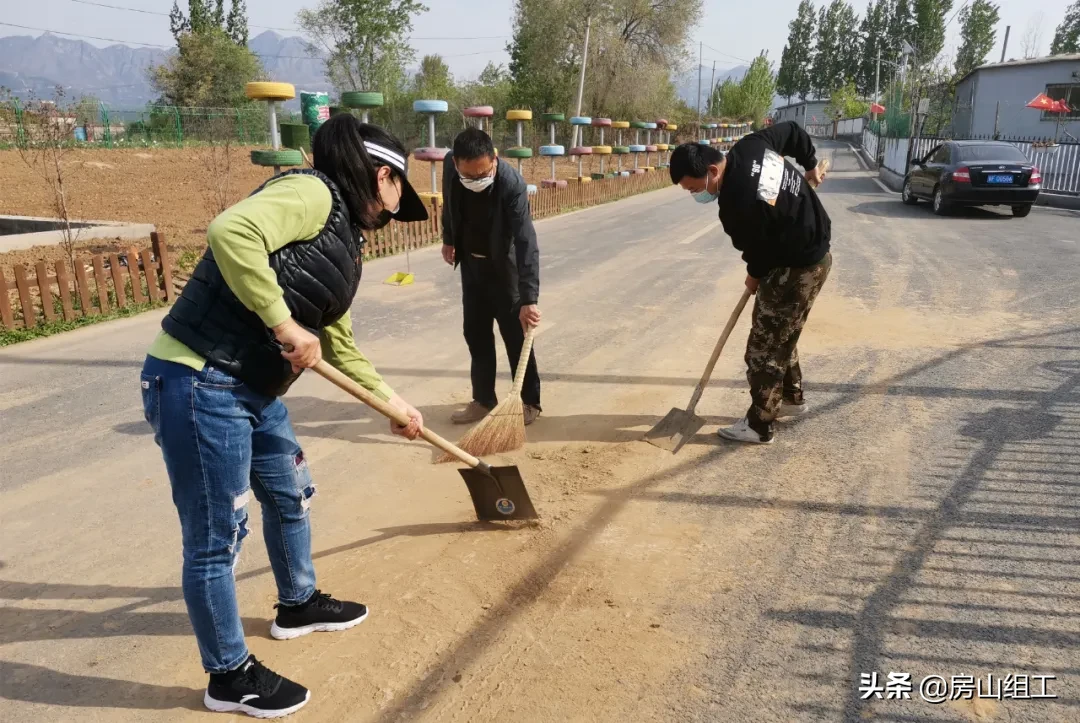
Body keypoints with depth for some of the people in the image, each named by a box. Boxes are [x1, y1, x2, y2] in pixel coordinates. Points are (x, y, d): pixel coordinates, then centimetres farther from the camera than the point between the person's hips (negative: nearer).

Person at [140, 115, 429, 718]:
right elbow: (230, 230, -32)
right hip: (199, 385, -10)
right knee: (216, 538, 5)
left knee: (291, 494, 25)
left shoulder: (345, 241, 15)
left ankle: (299, 604, 49)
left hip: (254, 389, 10)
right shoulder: (313, 194, -13)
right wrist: (286, 326, -25)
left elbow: (340, 348, 23)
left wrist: (394, 403, 28)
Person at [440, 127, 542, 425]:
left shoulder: (512, 184, -32)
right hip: (470, 263, 5)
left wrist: (529, 299, -41)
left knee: (515, 334, 0)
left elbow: (526, 242, -36)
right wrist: (448, 239, 15)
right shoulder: (450, 165, -17)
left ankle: (529, 401, 15)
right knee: (475, 333, 10)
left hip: (503, 266, -5)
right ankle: (483, 399, 22)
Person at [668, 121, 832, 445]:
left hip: (797, 268, -10)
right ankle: (792, 398, 39)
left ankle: (759, 425, 8)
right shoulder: (750, 146, -7)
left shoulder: (736, 205, -32)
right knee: (780, 336, 23)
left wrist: (755, 276, 6)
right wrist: (811, 166, 23)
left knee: (765, 346, -2)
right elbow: (792, 131, 10)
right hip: (812, 251, 10)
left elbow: (757, 249, -16)